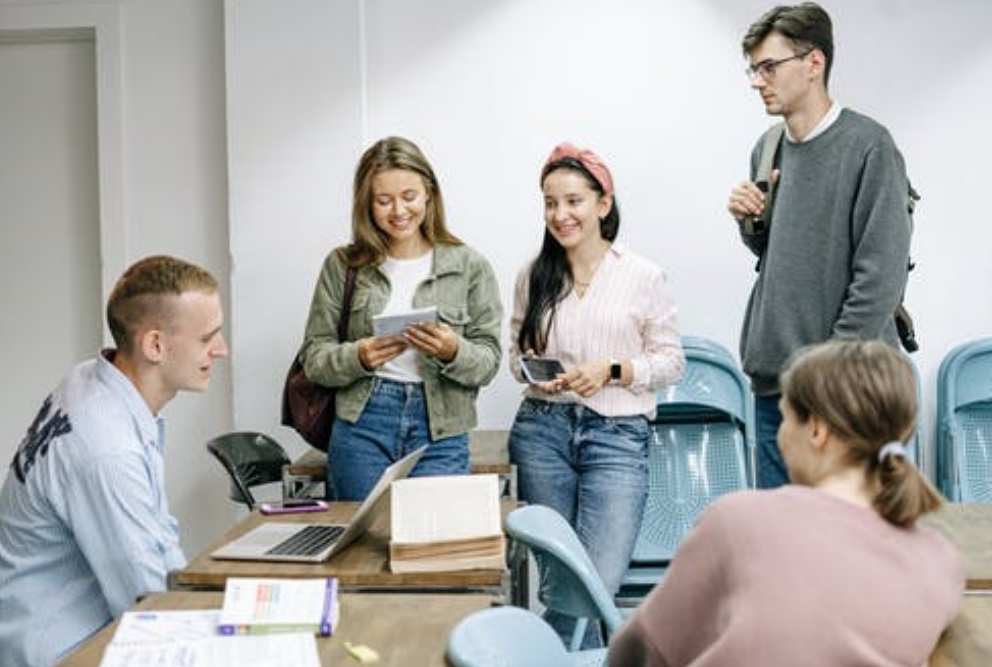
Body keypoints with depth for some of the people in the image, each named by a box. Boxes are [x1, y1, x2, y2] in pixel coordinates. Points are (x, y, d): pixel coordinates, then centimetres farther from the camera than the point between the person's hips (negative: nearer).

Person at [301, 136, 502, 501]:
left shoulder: (469, 266, 3)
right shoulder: (342, 265, 5)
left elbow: (488, 363, 2)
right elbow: (314, 358, 4)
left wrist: (453, 352, -18)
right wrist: (359, 357, -15)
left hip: (440, 434, 0)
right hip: (361, 427, 1)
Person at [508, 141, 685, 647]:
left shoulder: (644, 277, -1)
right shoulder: (533, 277, 8)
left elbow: (670, 361, 3)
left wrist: (611, 371, -13)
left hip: (617, 434, -3)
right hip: (542, 429, 3)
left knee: (599, 581, -13)